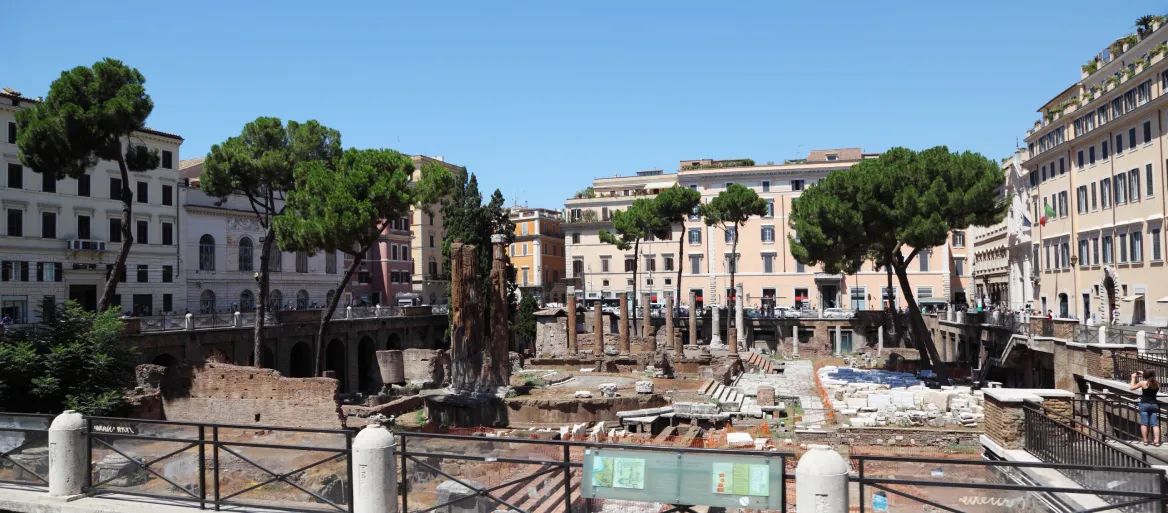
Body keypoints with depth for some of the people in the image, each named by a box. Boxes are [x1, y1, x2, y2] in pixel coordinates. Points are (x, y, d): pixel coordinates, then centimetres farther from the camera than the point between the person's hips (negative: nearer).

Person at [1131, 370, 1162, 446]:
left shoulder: (1143, 383, -11)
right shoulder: (1157, 383, 3)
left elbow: (1132, 387, 2)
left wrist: (1133, 378, 12)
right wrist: (1143, 375, 28)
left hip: (1144, 404, -4)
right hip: (1154, 404, 4)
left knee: (1144, 423, 2)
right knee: (1155, 424, 3)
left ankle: (1145, 441, 2)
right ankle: (1156, 441, -4)